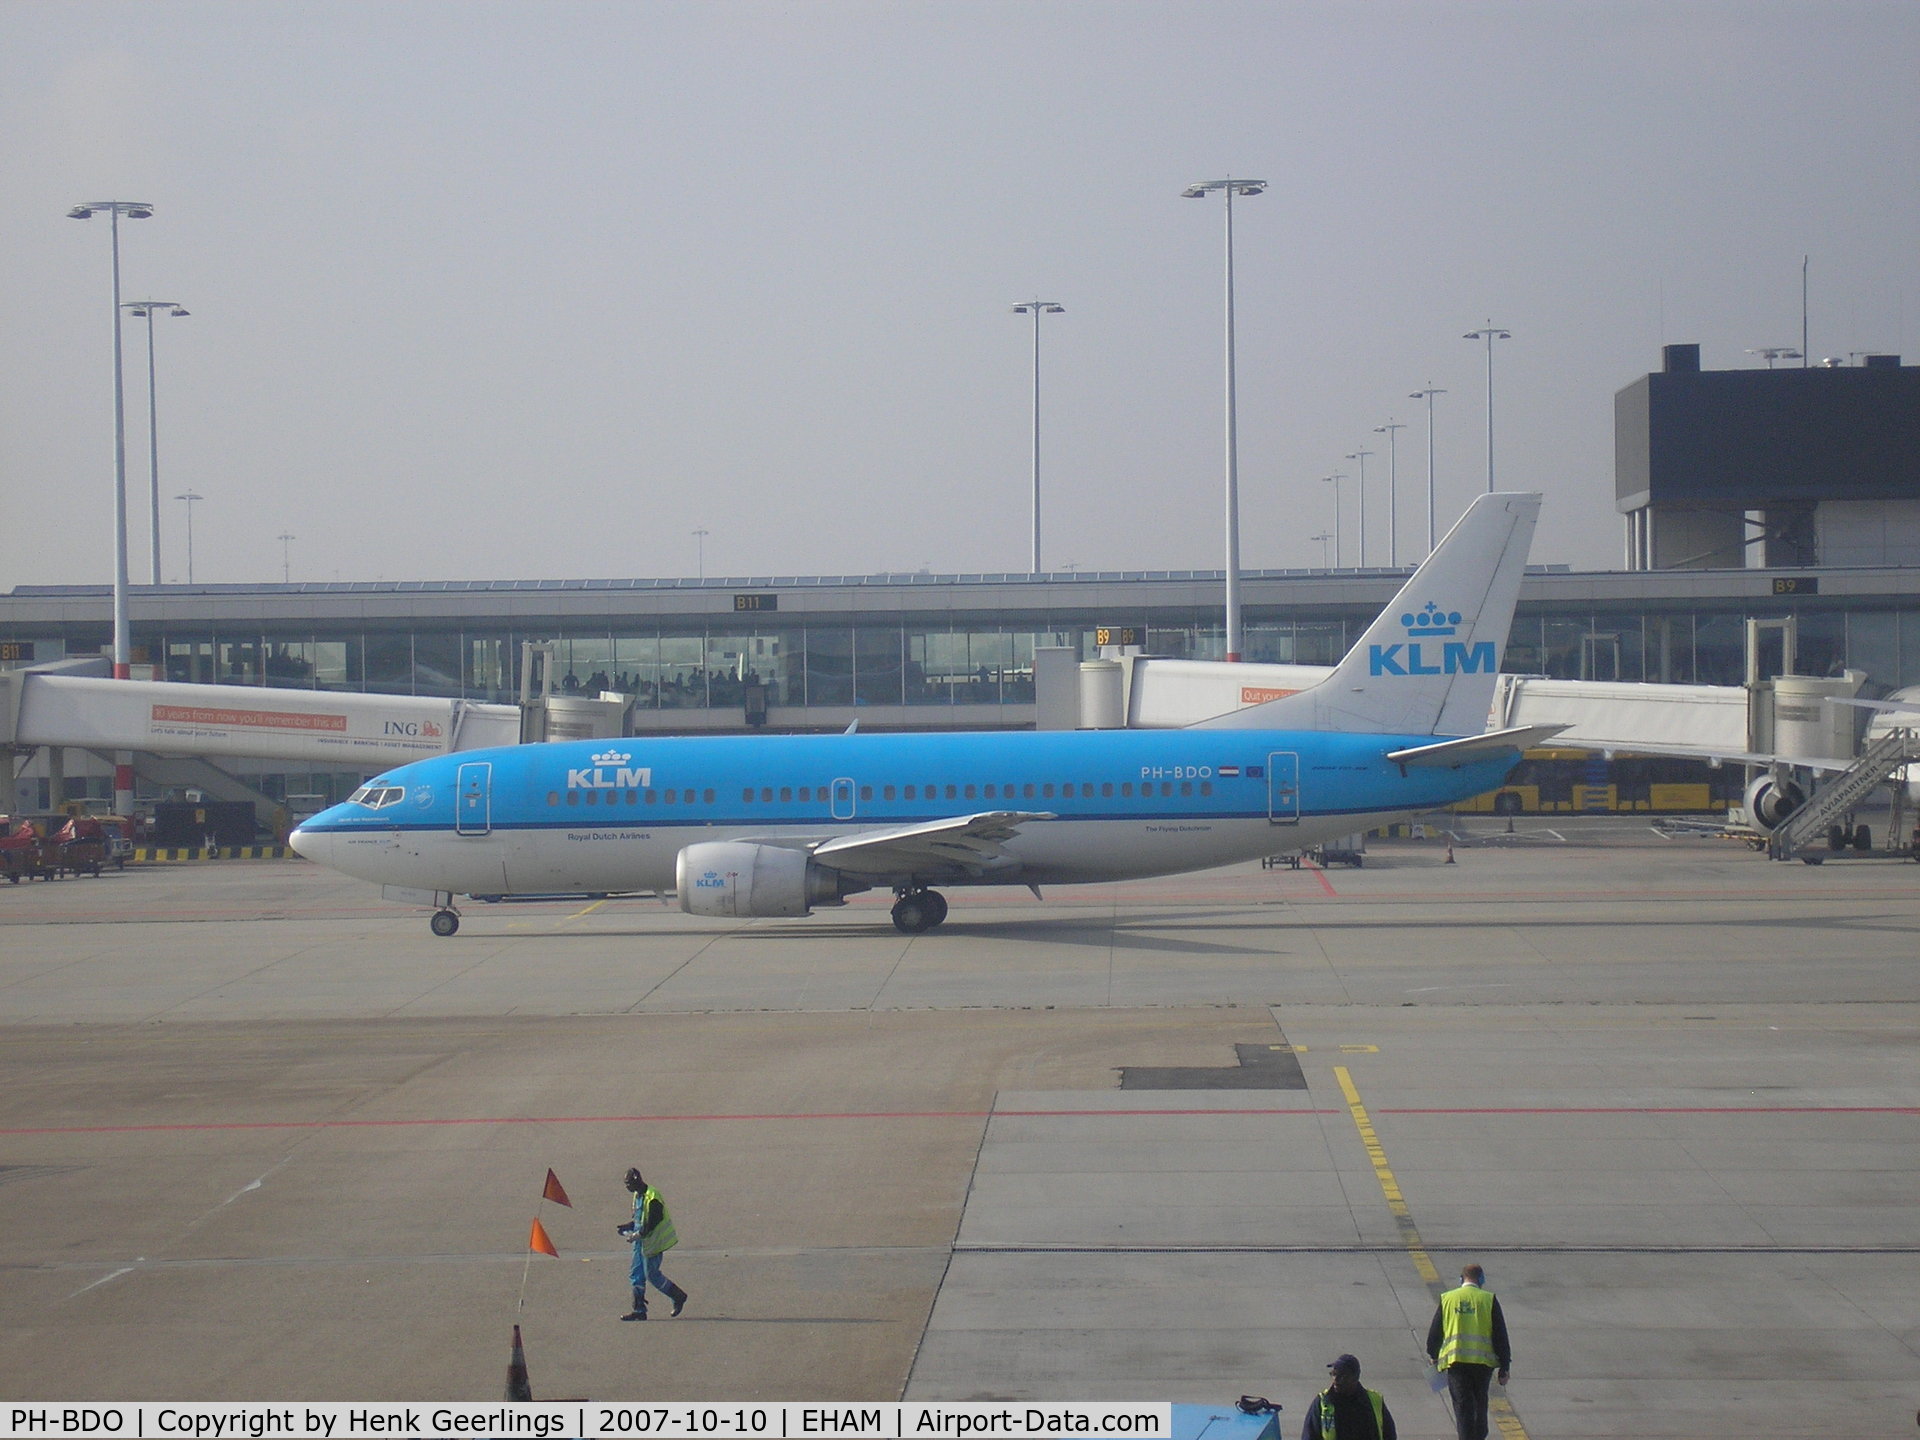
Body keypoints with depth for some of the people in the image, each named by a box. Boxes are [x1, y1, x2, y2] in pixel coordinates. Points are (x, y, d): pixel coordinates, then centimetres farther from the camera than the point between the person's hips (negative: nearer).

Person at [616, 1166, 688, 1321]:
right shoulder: (637, 1196, 11)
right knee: (636, 1274, 6)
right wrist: (626, 1227, 7)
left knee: (651, 1274, -5)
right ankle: (639, 1310, 10)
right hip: (641, 1242, 10)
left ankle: (678, 1297, 12)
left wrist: (638, 1235, -22)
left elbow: (652, 1223, -22)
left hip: (652, 1242, -10)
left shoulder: (652, 1197, -20)